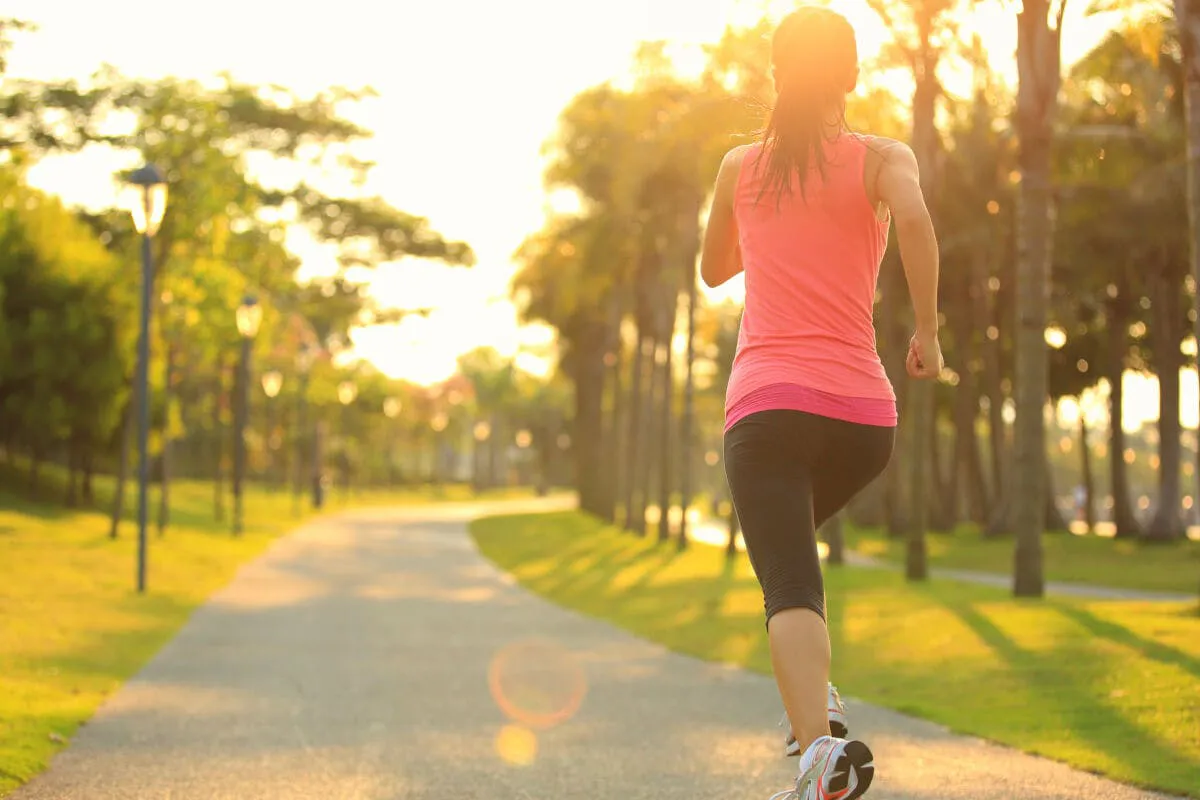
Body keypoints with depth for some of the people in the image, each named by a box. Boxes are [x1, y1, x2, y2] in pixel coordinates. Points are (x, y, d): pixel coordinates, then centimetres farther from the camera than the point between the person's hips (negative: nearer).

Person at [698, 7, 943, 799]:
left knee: (790, 584, -13)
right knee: (792, 534, 29)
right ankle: (815, 698, 13)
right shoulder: (881, 158, 6)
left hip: (767, 404, -1)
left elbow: (715, 267, 28)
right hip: (863, 411, 1)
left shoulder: (741, 166, 13)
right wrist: (928, 329, -7)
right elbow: (914, 219, -17)